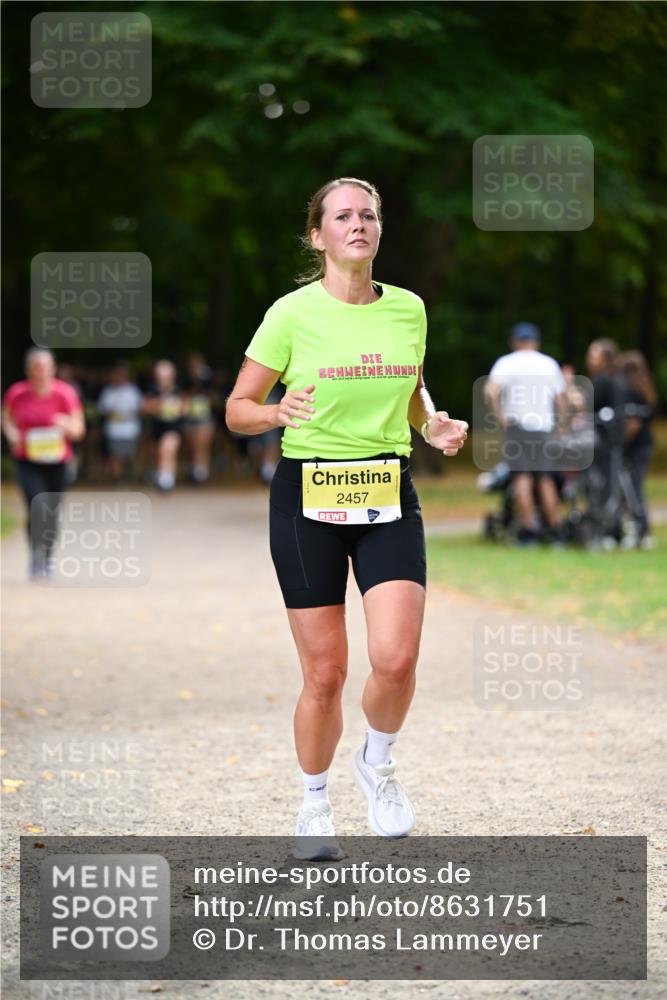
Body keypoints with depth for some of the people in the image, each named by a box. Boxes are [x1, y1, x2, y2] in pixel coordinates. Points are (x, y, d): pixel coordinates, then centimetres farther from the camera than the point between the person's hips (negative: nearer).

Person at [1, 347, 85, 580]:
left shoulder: (65, 393, -7)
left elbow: (79, 430, -2)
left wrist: (67, 425, -25)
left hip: (56, 462, 1)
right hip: (27, 462, -1)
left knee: (51, 514, 10)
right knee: (37, 509, -21)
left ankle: (47, 560, 33)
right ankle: (36, 559, -8)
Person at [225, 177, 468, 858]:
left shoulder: (408, 309, 6)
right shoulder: (293, 313, -5)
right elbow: (237, 409, 0)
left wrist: (435, 425, 2)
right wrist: (276, 413, -21)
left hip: (389, 498, 3)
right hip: (307, 497, -2)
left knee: (396, 658, -15)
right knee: (324, 672, -1)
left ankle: (376, 763, 16)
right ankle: (314, 807, 22)